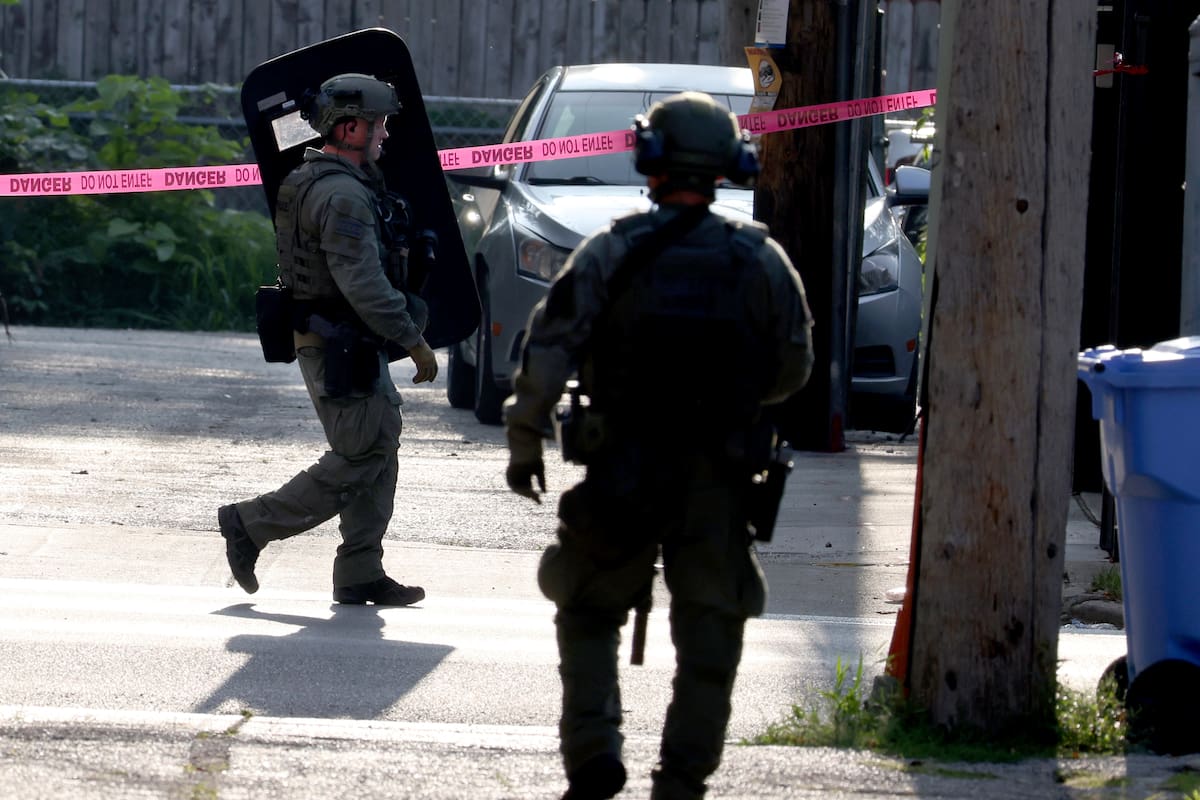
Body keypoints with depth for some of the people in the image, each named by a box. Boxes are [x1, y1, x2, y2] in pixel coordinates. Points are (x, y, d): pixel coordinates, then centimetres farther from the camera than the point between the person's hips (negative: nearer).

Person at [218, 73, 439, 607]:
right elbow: (362, 284, -24)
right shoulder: (343, 195, -19)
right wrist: (414, 341, -19)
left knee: (379, 448, 11)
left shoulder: (307, 182, 14)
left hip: (321, 340, 11)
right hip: (342, 348, -11)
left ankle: (361, 573, 11)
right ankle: (251, 525, 1)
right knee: (357, 461, -5)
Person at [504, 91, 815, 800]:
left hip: (623, 473, -1)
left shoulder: (611, 254, -7)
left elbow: (547, 354, -10)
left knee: (589, 618, 14)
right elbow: (794, 368, 7)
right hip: (720, 478, 1)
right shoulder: (761, 261, -1)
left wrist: (524, 446, 1)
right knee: (709, 637, 9)